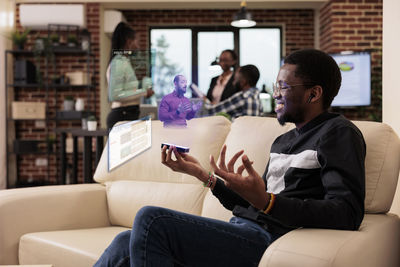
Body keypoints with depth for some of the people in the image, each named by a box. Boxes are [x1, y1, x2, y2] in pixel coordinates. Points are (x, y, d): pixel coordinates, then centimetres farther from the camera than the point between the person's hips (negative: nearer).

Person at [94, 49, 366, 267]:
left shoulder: (338, 133, -2)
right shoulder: (283, 141, 25)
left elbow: (347, 214, -18)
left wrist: (265, 201, -29)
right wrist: (203, 174, 15)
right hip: (243, 230, 9)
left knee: (151, 220, -22)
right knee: (127, 242, 1)